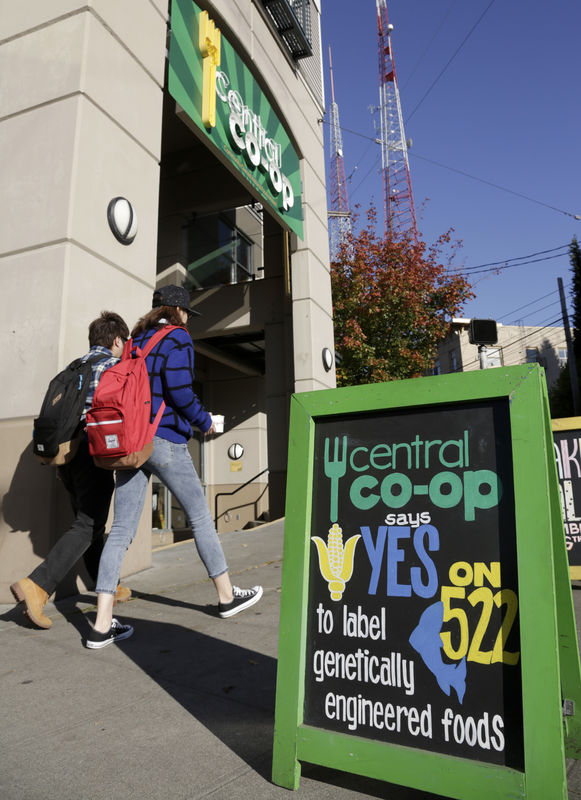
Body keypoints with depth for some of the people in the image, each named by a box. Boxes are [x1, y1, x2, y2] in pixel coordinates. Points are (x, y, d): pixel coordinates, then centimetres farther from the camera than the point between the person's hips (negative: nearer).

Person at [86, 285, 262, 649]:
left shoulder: (136, 340, 18)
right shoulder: (177, 338, -3)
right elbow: (179, 389, -16)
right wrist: (204, 421, -1)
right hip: (165, 441, -6)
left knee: (121, 531, 3)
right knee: (200, 517, 8)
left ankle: (102, 625, 4)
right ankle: (227, 596, 22)